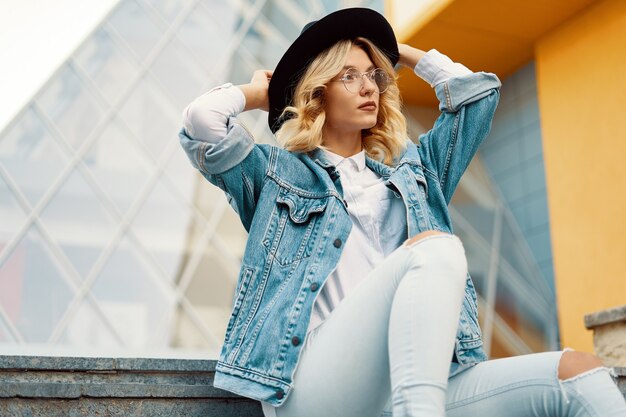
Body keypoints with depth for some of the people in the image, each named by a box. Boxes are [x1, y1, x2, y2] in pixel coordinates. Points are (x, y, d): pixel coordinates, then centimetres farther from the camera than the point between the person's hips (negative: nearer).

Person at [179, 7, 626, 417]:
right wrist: (259, 93, 22)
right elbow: (202, 118, 2)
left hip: (419, 378, 5)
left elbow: (479, 93, 28)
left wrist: (401, 52, 36)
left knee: (576, 373, -20)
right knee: (436, 247, -31)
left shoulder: (410, 165, 28)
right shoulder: (276, 171, 16)